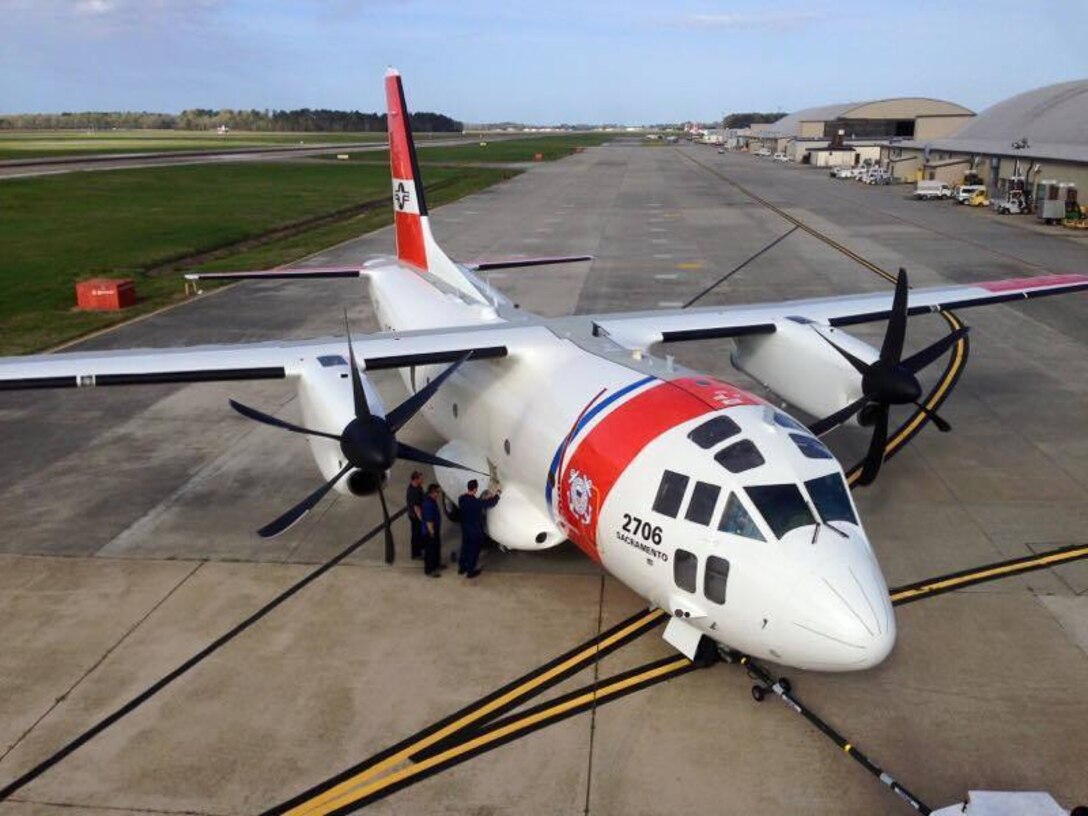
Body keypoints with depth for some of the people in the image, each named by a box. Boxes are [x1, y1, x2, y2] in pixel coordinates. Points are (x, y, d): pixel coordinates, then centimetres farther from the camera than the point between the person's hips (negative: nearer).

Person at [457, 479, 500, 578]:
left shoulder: (461, 499, -9)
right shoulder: (476, 502, -29)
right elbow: (491, 503, -16)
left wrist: (484, 499, 8)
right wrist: (497, 494, 0)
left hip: (465, 529, 6)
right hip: (475, 530, -6)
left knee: (465, 547, 23)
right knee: (474, 550, 10)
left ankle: (461, 568, 37)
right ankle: (470, 571, 22)